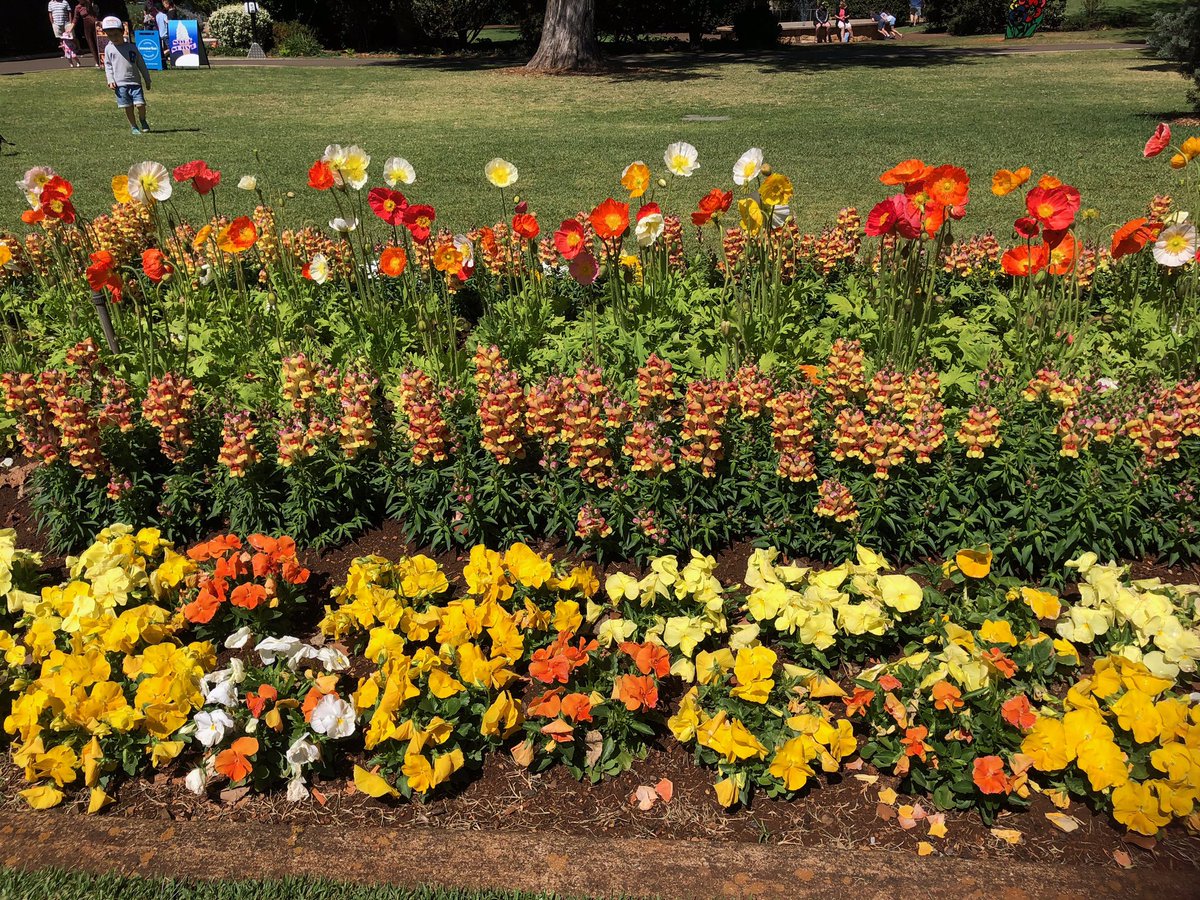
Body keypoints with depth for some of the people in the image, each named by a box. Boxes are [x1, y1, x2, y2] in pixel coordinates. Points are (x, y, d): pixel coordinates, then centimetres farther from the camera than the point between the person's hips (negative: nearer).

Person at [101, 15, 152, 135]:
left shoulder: (131, 47, 5)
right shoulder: (109, 49, 6)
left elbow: (141, 64, 11)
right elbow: (108, 66, 10)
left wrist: (147, 80, 12)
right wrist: (110, 80, -2)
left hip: (135, 81, 0)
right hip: (120, 84, 0)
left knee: (140, 104, -11)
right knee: (128, 107, 1)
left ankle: (142, 120, 17)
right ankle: (133, 127, 14)